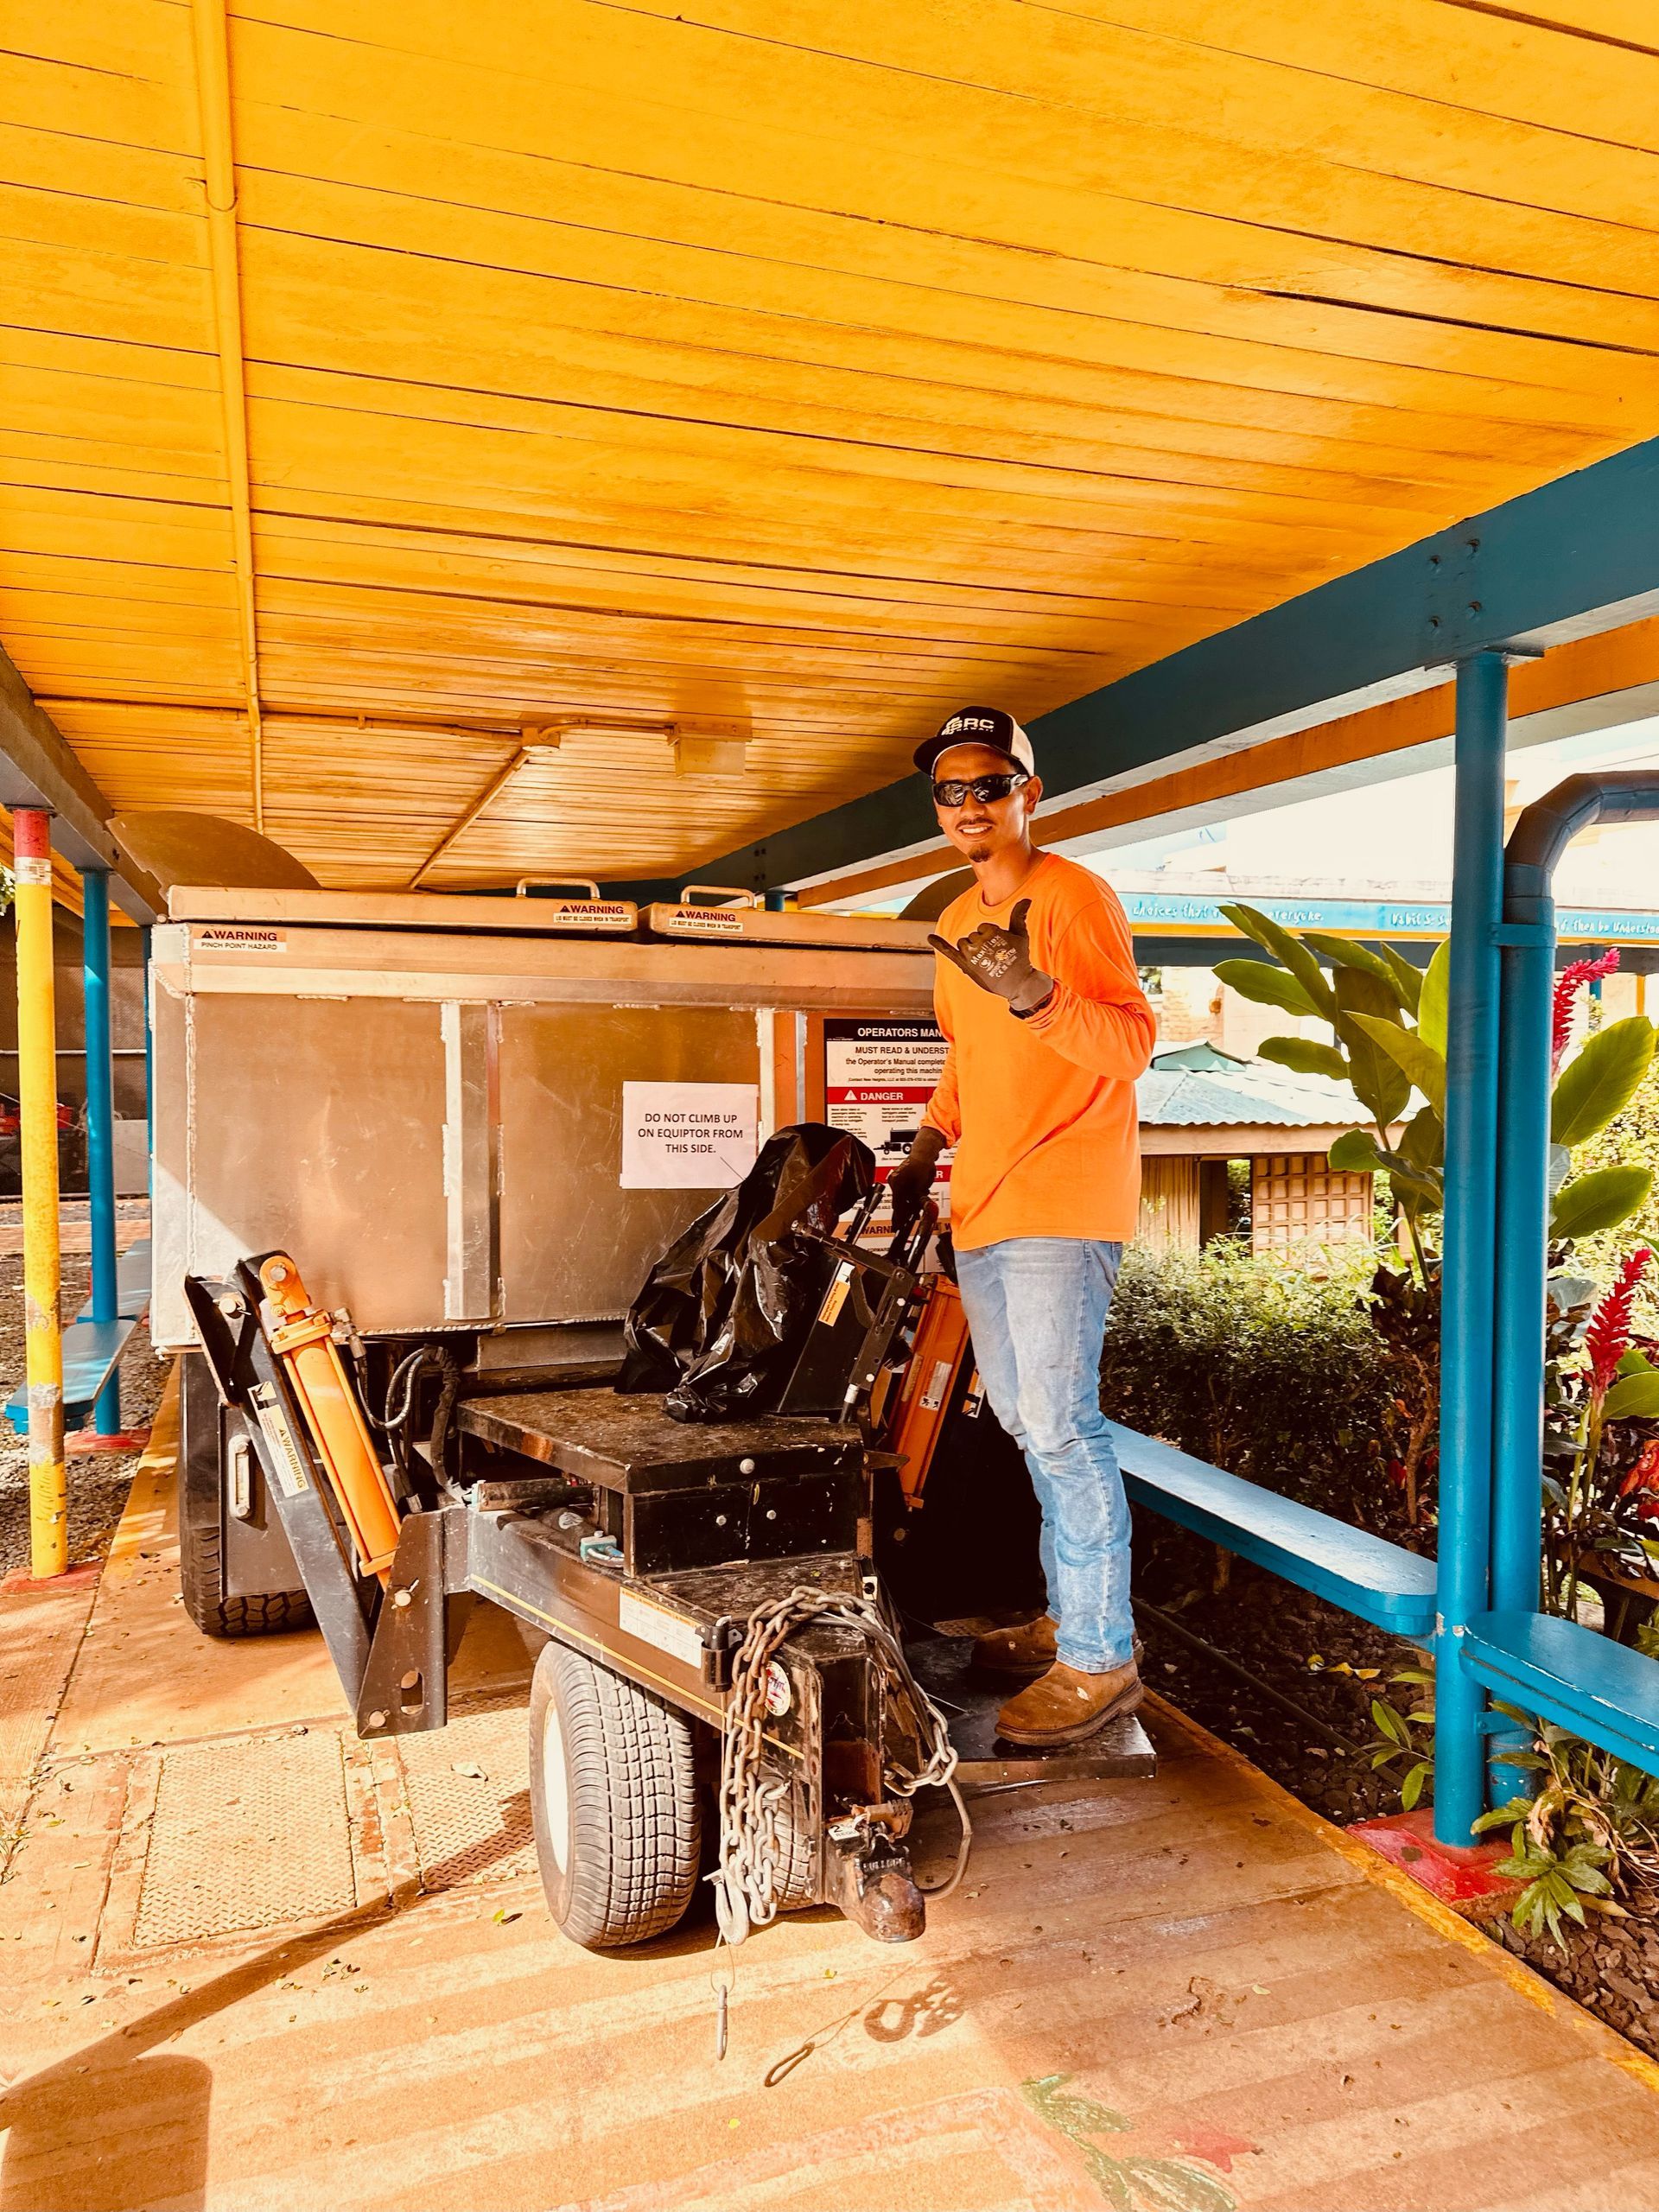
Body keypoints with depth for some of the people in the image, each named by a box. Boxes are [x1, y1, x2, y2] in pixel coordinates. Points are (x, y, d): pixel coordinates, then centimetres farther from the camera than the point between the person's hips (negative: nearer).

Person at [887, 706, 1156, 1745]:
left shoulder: (1074, 896, -7)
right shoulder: (959, 920, 19)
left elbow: (1132, 1040, -17)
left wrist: (1031, 994, -32)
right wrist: (930, 1143, 20)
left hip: (1061, 1207, -8)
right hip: (983, 1209, 9)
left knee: (1062, 1428, -9)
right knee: (1026, 1420, 13)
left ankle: (1100, 1660, 2)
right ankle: (1067, 1616, 26)